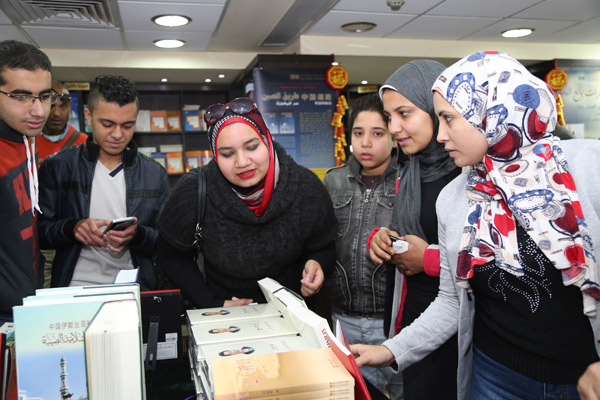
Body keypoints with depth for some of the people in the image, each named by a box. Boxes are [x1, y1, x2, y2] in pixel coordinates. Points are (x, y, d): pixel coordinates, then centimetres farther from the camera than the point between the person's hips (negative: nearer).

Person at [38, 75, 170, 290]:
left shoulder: (155, 175, 8)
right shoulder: (56, 168, 6)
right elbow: (38, 230, 6)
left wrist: (138, 235, -13)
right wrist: (72, 228, -14)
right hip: (74, 291, 0)